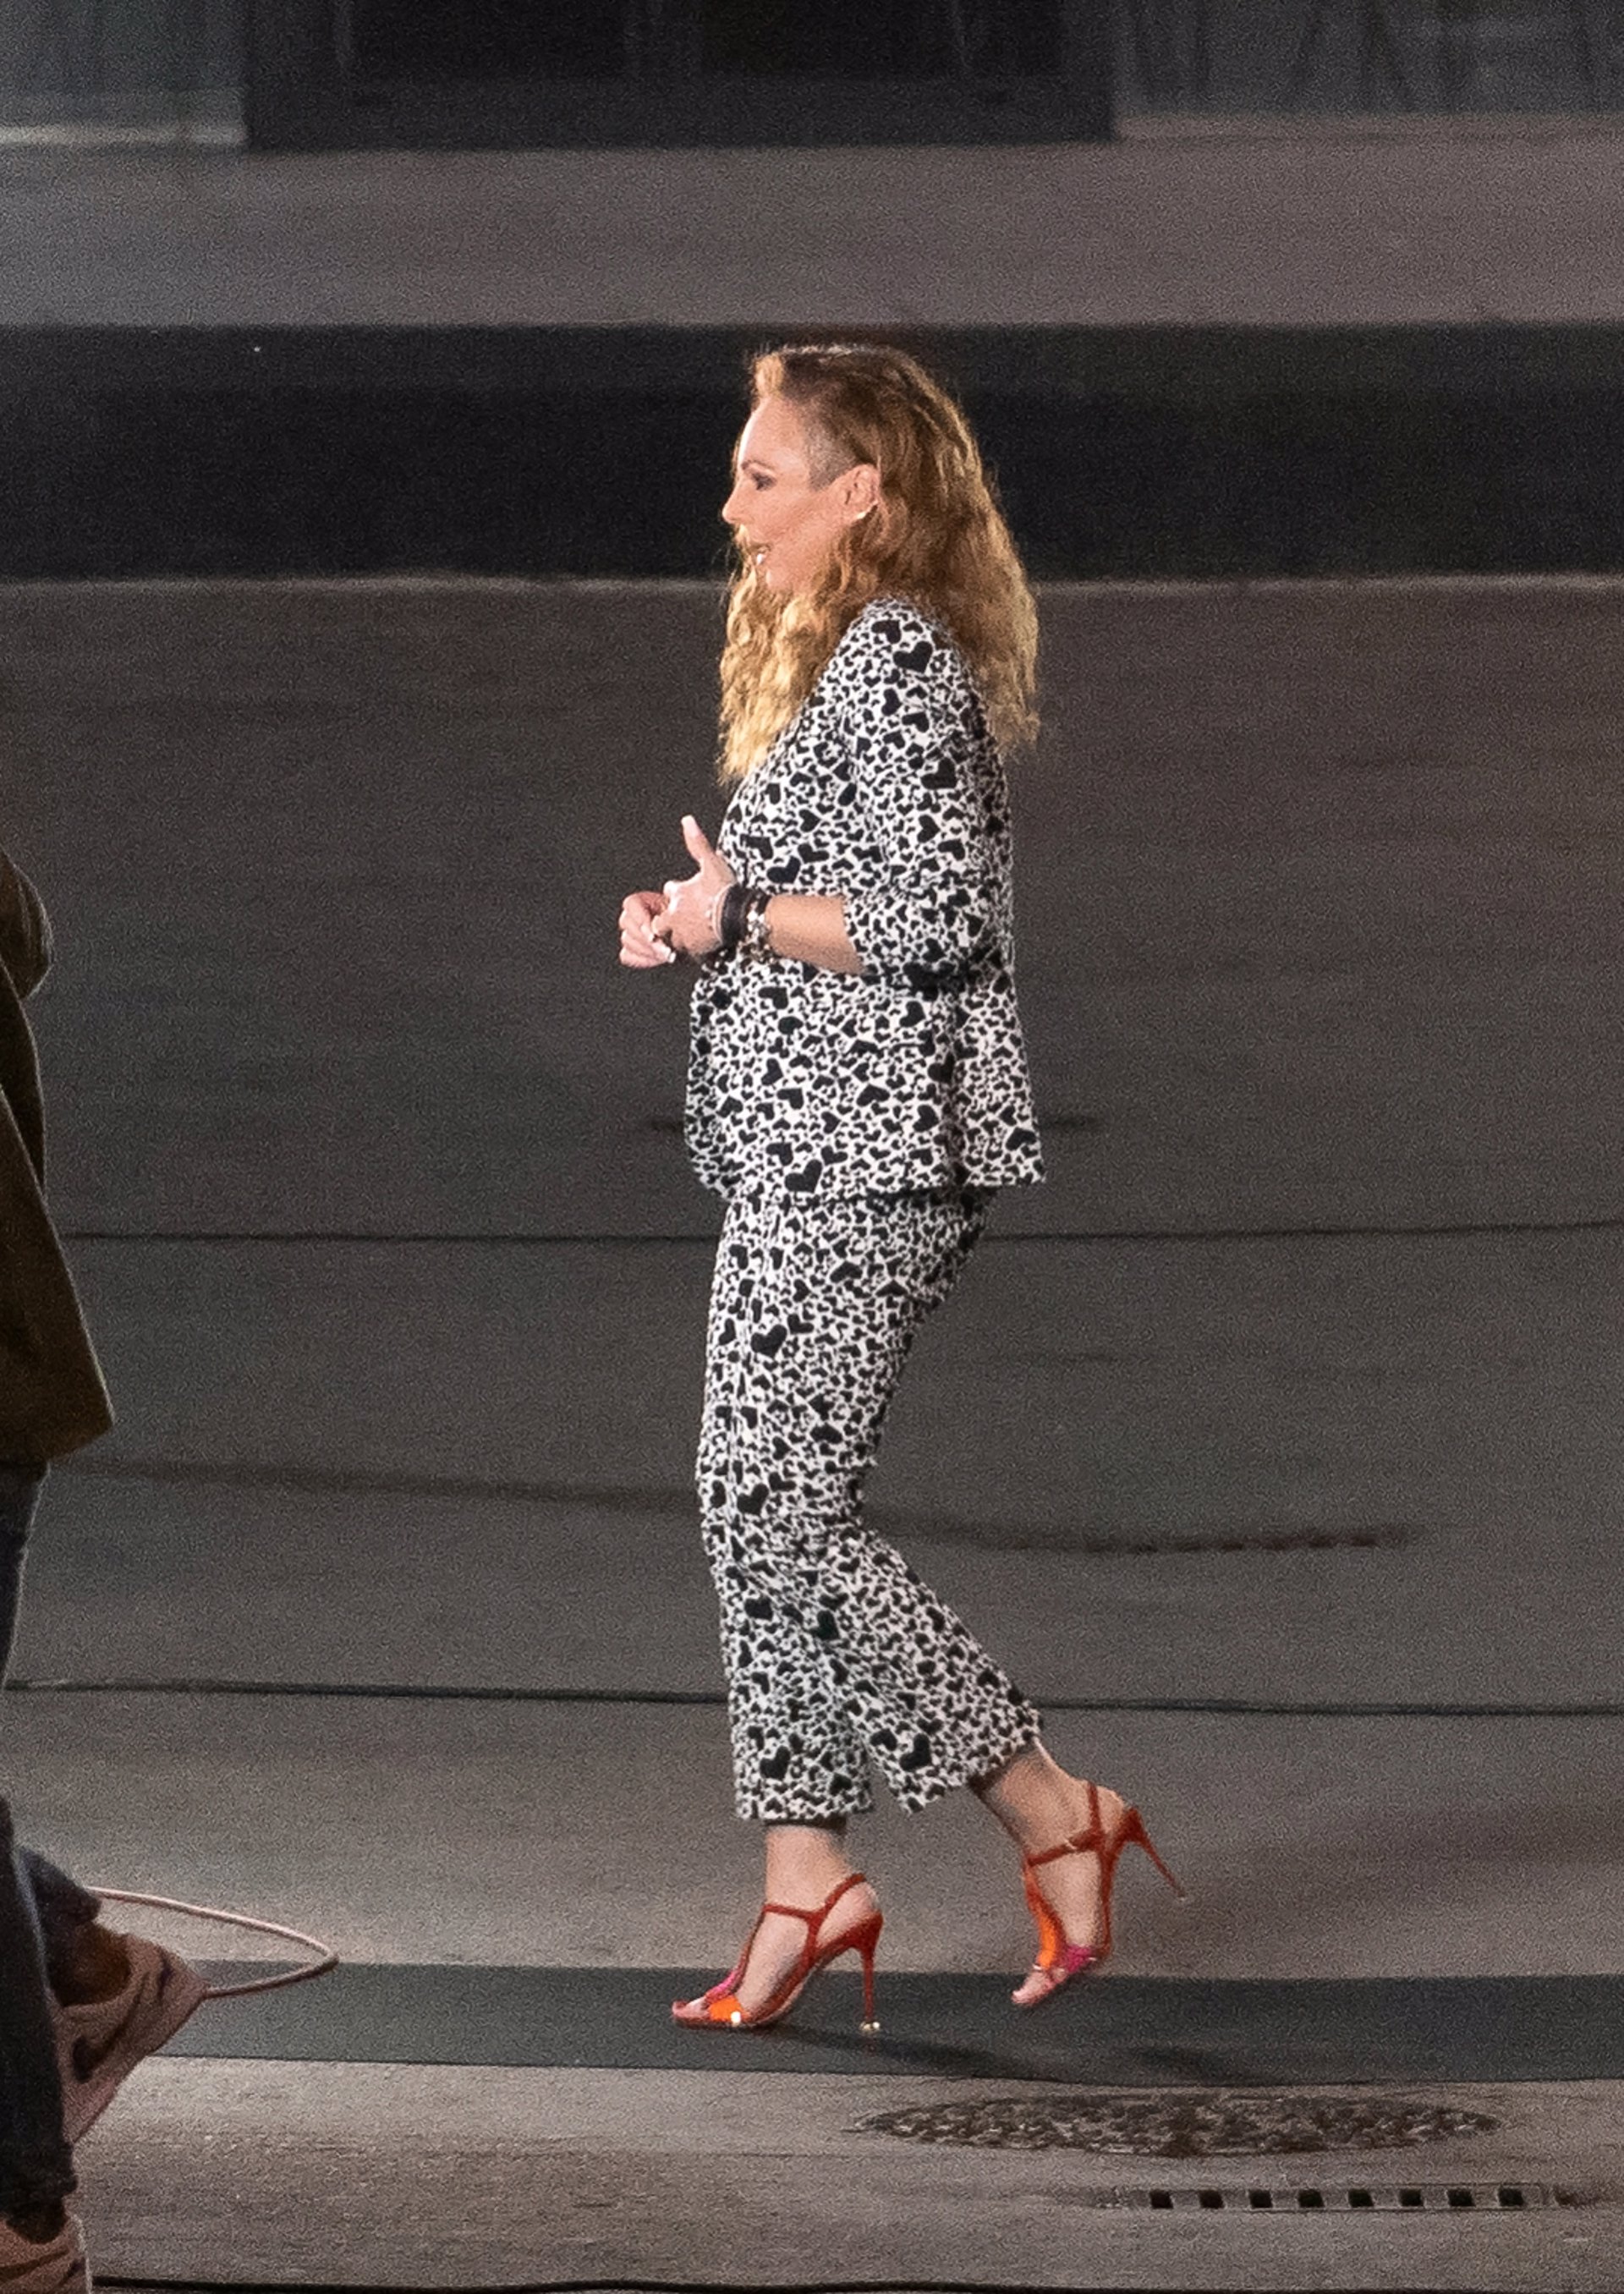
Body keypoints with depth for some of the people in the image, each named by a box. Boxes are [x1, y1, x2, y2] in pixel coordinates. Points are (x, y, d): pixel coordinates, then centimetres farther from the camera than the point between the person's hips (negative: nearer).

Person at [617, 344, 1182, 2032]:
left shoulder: (898, 663, -15)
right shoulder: (837, 656, 18)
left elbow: (939, 915, -23)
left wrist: (735, 915, -13)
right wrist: (700, 926, 9)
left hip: (863, 1153, -11)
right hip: (810, 1150, 11)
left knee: (774, 1514, -10)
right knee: (761, 1512, 9)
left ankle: (1050, 1813, -2)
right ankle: (805, 1878, 12)